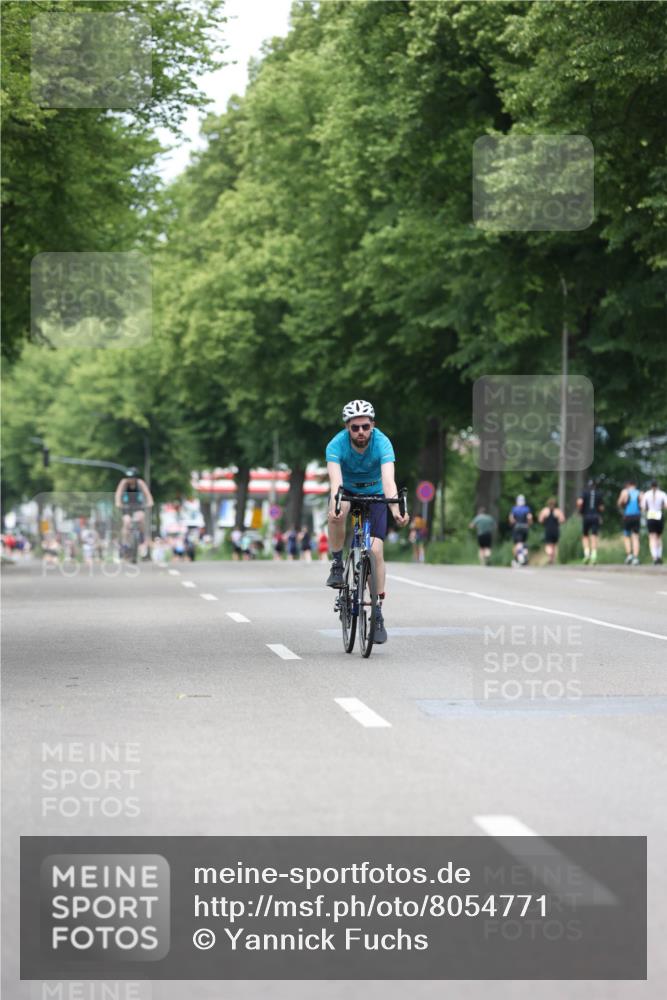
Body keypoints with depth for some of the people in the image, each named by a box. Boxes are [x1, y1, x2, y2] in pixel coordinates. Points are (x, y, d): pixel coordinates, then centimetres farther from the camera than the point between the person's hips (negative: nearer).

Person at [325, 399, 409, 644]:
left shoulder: (382, 443, -29)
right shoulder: (336, 445, -28)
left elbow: (388, 480, -42)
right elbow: (335, 479, -41)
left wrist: (395, 509, -59)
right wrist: (334, 505, -62)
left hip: (374, 494, 0)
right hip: (347, 491, 0)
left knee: (376, 550, -14)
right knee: (338, 513, -36)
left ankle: (377, 614, -5)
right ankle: (337, 566, -15)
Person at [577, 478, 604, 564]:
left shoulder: (585, 493, 0)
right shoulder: (598, 494, 7)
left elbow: (579, 502, -16)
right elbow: (601, 507, 7)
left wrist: (579, 510, 2)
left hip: (586, 516, -1)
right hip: (596, 517, 1)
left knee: (585, 535, 14)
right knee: (594, 536, -4)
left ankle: (587, 552, -5)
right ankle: (594, 555, -16)